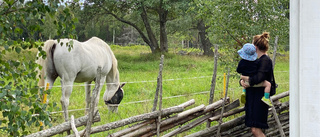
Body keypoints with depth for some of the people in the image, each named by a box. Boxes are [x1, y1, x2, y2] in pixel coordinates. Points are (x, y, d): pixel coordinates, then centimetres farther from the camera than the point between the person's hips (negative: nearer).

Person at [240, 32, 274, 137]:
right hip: (252, 98, 9)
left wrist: (245, 78, -9)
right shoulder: (256, 60, 16)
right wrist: (242, 81, -6)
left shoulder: (265, 60, -12)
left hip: (260, 98, -9)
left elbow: (258, 78, -26)